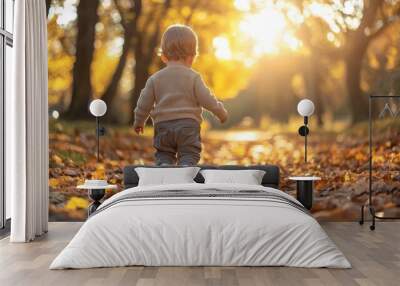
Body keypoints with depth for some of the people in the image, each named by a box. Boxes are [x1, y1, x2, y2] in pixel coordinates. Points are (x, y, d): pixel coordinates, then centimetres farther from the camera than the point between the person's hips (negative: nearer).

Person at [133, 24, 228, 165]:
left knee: (163, 154, 14)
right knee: (189, 154, 2)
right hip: (188, 124, -2)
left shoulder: (155, 79, 5)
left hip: (163, 124, 2)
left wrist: (139, 121, 22)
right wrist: (221, 112, 12)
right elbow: (206, 99, -4)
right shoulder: (193, 77, -2)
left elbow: (144, 103, 7)